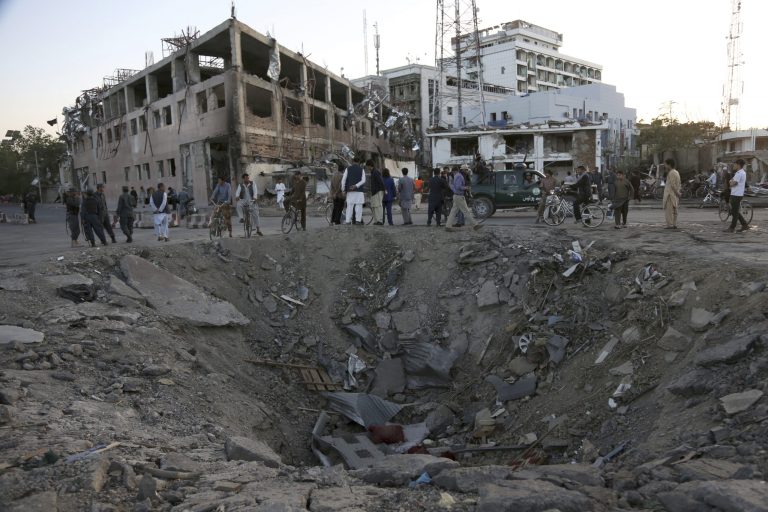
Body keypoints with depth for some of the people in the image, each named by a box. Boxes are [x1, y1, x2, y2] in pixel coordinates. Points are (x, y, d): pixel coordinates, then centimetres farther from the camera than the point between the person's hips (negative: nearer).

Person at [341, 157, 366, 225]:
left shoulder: (348, 169, 8)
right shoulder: (361, 169, 7)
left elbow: (343, 179, 1)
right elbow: (363, 180, -6)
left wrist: (343, 189, 3)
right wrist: (356, 186, -13)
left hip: (350, 191, 1)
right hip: (359, 190, -1)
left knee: (350, 205, 2)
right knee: (359, 205, -2)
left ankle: (348, 221, -4)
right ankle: (358, 220, -11)